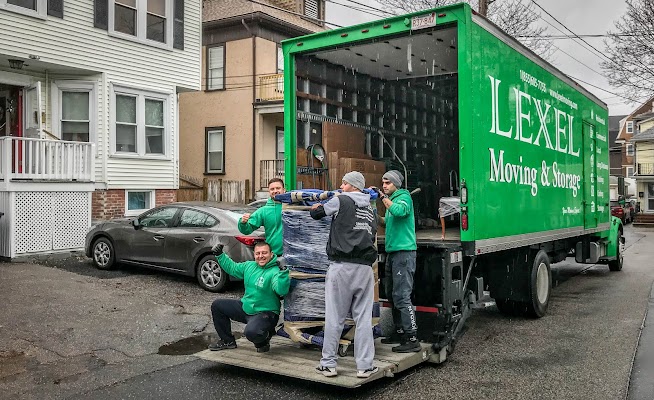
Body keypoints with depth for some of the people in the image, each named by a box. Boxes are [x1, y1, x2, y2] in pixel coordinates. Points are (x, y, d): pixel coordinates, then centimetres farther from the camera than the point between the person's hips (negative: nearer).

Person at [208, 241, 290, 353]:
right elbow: (232, 267, 21)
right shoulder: (249, 266, 5)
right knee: (217, 305, 10)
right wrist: (220, 255, 11)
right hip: (245, 307, 8)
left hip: (265, 313, -8)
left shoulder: (275, 272, -20)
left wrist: (283, 272, -50)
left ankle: (263, 342, 4)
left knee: (251, 332, -36)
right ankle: (227, 341, 22)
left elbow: (281, 290, -37)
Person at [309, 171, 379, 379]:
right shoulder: (370, 209, 19)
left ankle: (328, 364, 8)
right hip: (365, 268, 5)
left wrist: (316, 207, 33)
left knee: (334, 317, 2)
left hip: (342, 266, -4)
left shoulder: (341, 200, 4)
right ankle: (365, 366, 8)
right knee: (364, 318, 6)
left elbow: (316, 213, 12)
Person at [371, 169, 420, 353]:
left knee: (402, 296, -12)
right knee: (393, 295, 14)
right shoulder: (391, 200, 20)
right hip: (392, 252, 10)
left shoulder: (404, 197, -6)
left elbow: (399, 211, -28)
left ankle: (412, 339, -10)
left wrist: (382, 196, -22)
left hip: (404, 252, -10)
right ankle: (399, 332, 24)